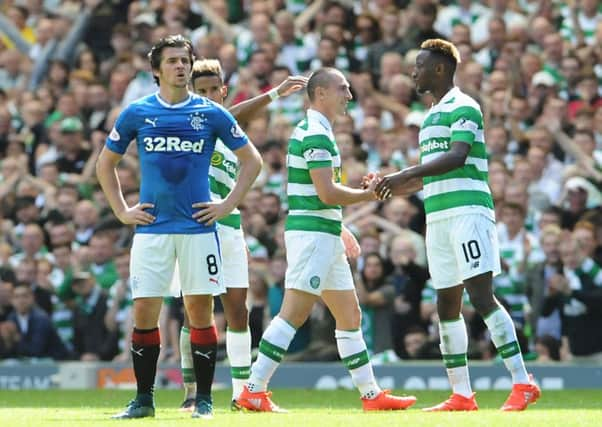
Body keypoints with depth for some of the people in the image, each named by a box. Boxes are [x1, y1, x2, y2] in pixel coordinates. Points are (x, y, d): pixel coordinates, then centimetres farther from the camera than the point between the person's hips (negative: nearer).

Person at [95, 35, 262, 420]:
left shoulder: (212, 113, 3)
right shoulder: (137, 113, 5)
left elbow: (252, 160, 10)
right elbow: (106, 163, 16)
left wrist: (228, 206, 2)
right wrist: (122, 211, 7)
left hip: (198, 226, -1)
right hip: (152, 228, 1)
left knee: (200, 311, -1)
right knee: (145, 311, -2)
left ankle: (204, 399, 7)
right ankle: (144, 399, 6)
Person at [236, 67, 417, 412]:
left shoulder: (314, 131, 19)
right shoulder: (316, 135, -14)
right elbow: (327, 192, -20)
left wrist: (340, 228, 25)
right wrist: (369, 194, -7)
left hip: (324, 236, 11)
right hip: (313, 235, -11)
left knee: (350, 315, 12)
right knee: (294, 313, -13)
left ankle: (372, 394, 15)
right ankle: (254, 391, -14)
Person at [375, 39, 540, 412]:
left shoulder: (464, 108, -7)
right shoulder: (432, 115, 21)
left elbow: (456, 157, -22)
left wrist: (406, 175, -26)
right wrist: (398, 188, 21)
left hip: (468, 211, -9)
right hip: (438, 216, 9)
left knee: (482, 297, -15)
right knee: (447, 305, 6)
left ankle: (522, 384, -15)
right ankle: (462, 395, 9)